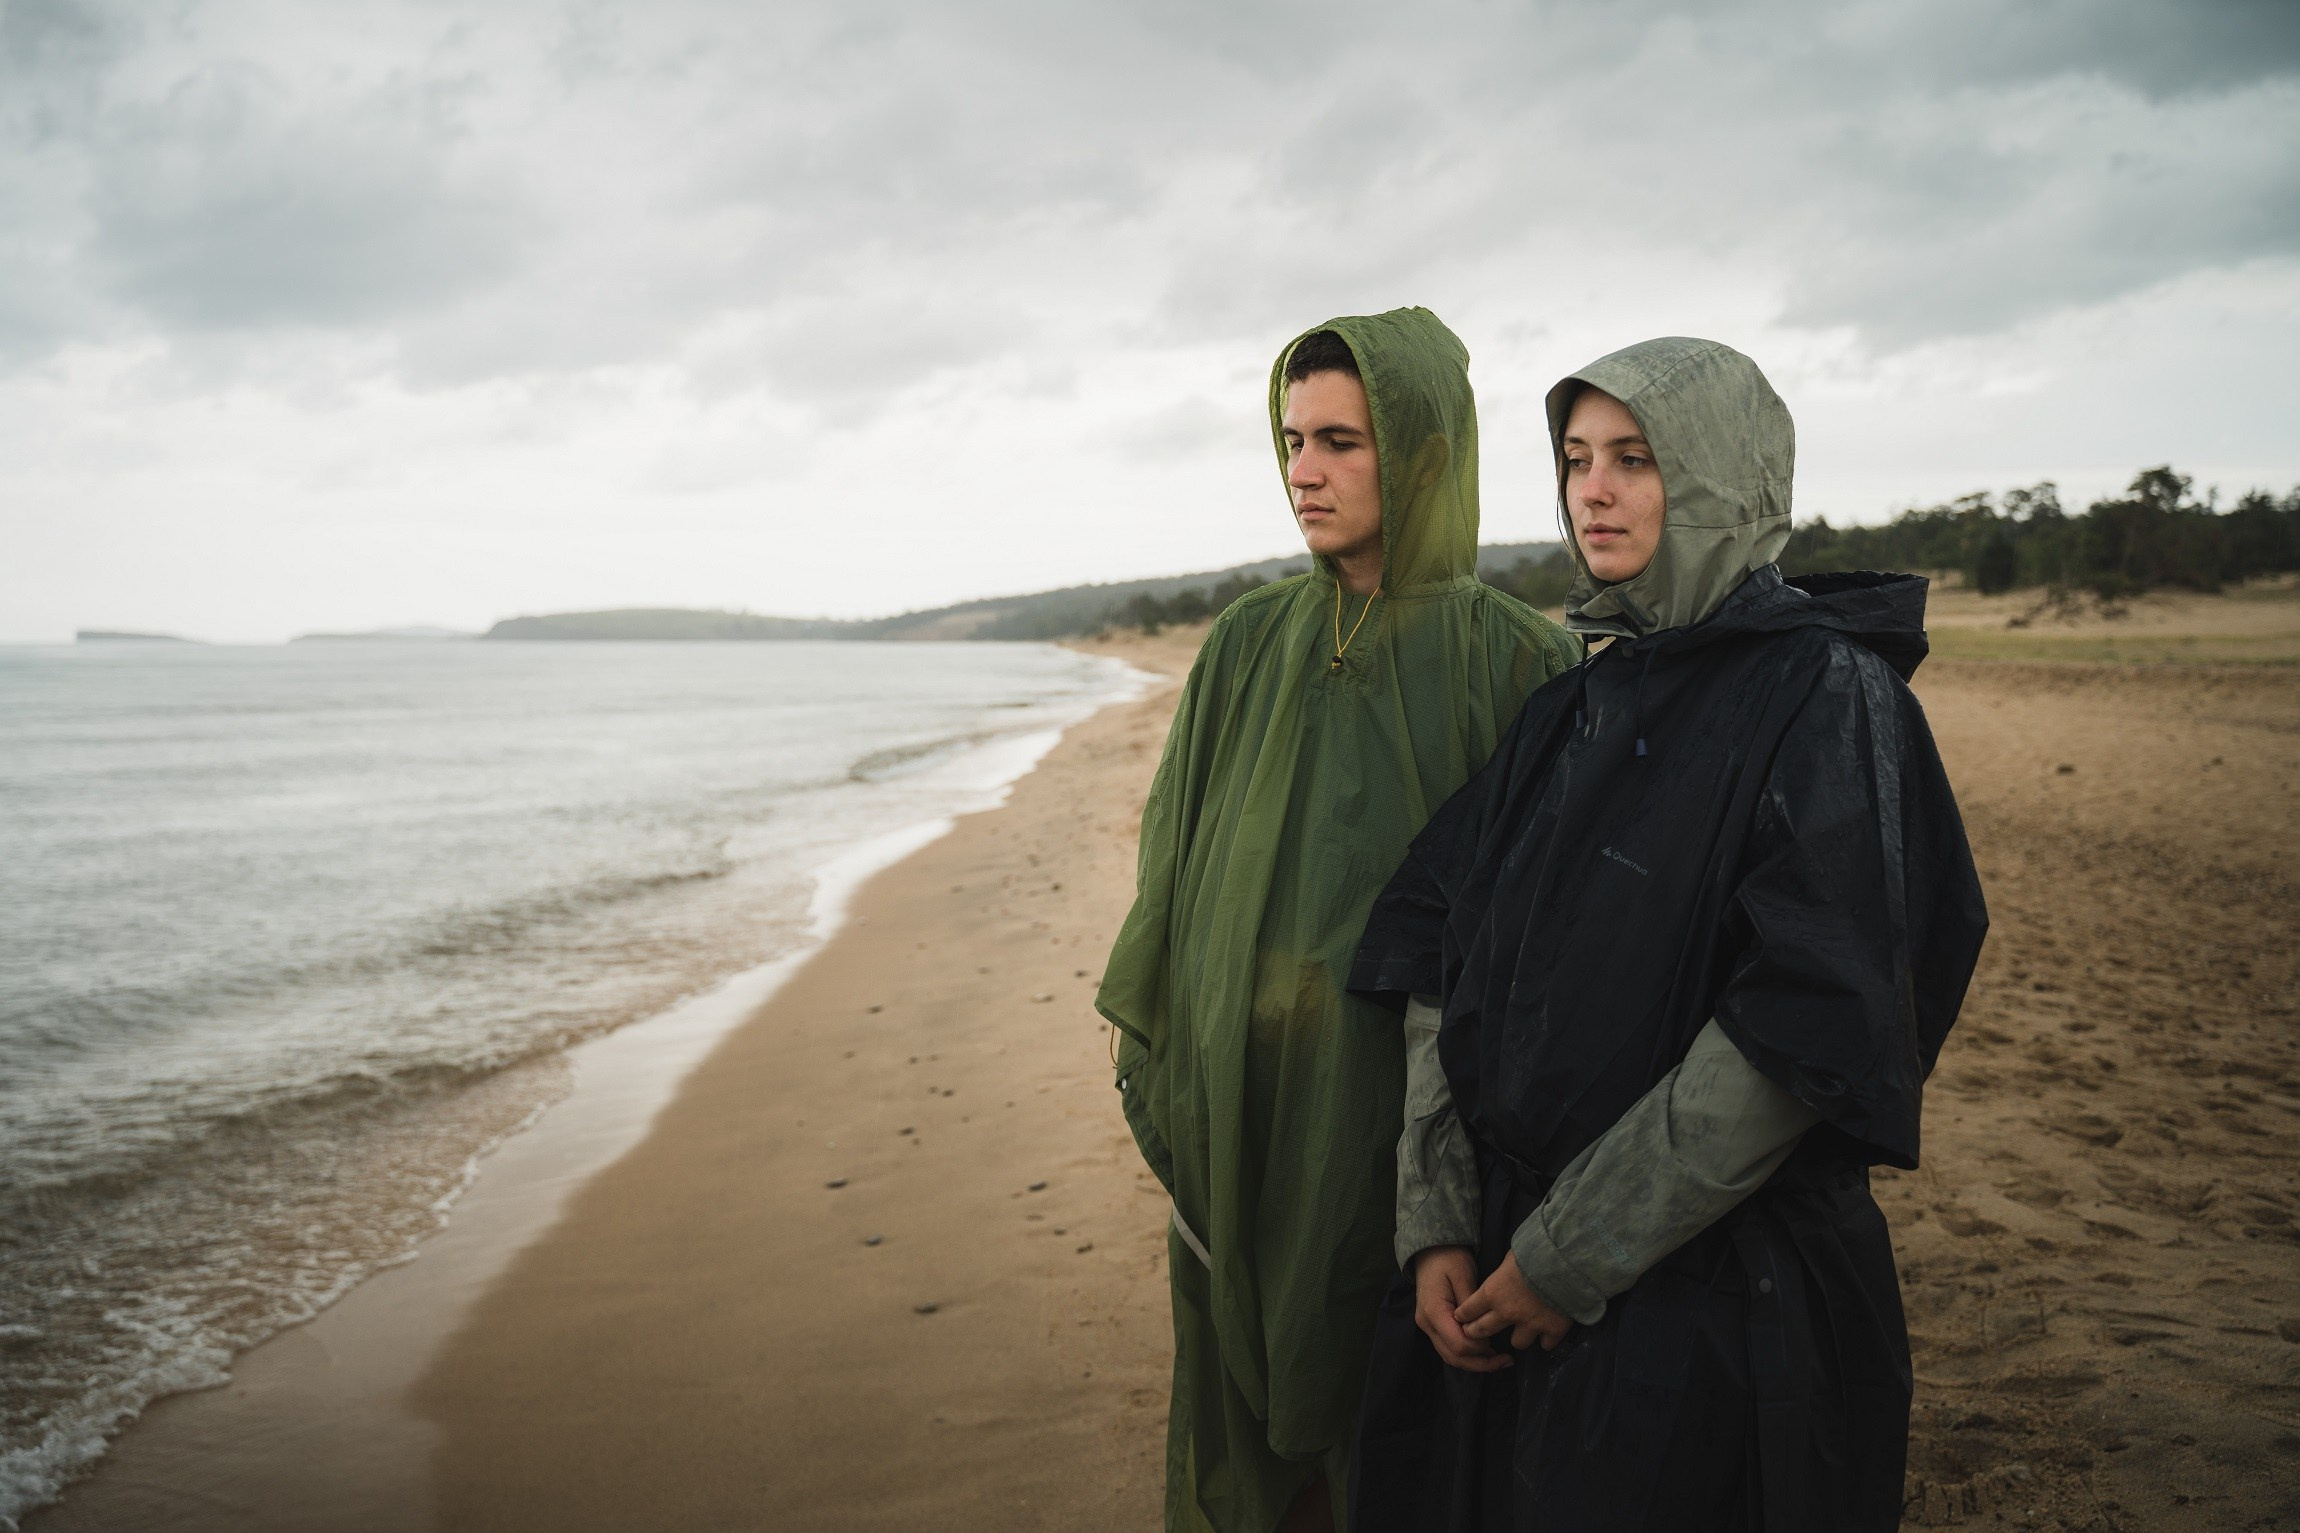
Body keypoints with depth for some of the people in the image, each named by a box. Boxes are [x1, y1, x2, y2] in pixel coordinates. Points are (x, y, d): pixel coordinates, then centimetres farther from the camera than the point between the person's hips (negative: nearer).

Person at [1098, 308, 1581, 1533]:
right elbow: (1174, 861, 7)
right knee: (1238, 1406, 14)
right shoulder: (1248, 647, 4)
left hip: (1405, 1102, -3)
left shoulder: (1514, 661, -6)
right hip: (1241, 1092, 3)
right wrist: (1151, 1063, 4)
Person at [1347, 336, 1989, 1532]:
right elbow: (1443, 965, 4)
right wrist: (1436, 1226, -5)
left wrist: (1573, 1256, -17)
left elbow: (1808, 1028, -20)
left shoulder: (1827, 696, -12)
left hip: (1718, 1301, -6)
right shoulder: (1571, 711, 8)